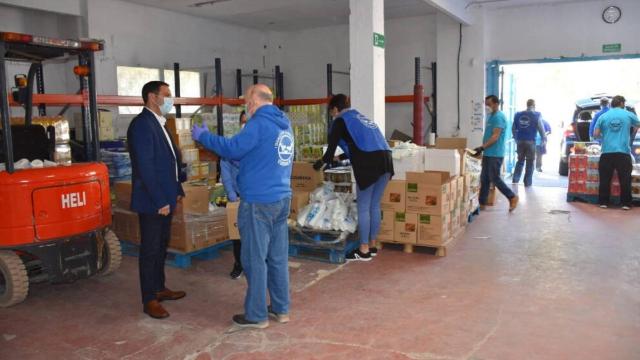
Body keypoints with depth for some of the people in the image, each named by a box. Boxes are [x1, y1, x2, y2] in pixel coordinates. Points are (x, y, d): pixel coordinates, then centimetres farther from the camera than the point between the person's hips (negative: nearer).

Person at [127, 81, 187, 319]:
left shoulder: (158, 123, 14)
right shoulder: (142, 124, -16)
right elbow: (145, 167, -22)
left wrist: (177, 190, 13)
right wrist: (160, 201, -21)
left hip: (164, 198, 9)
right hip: (152, 201, -9)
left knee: (161, 245, 18)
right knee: (150, 249, 0)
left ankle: (159, 288, 31)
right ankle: (149, 300, 10)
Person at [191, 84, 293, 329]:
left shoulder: (260, 123, -12)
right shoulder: (284, 124, 14)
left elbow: (233, 149, -12)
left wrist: (203, 136, 0)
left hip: (259, 201, -8)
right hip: (282, 198, 8)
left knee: (255, 259, 1)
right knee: (278, 257, 13)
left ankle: (256, 315, 10)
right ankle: (281, 309, 21)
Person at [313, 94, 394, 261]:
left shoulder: (340, 120, 7)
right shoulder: (360, 117, 30)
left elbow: (332, 145, 10)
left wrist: (323, 161, 29)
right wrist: (341, 157, 51)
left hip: (369, 164, -8)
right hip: (384, 159, 8)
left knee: (363, 208, 1)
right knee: (374, 206, 15)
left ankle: (364, 250, 6)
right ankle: (372, 245, 24)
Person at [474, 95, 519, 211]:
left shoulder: (499, 117, -15)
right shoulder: (491, 116, 16)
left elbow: (495, 137, -22)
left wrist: (482, 147, -25)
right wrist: (483, 149, 18)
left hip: (495, 154, -10)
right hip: (488, 153, 10)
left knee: (494, 178, -4)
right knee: (484, 178, 10)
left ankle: (512, 197, 10)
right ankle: (482, 203, 15)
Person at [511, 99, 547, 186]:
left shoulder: (518, 114, 7)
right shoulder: (537, 115, -3)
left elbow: (513, 128, 11)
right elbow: (540, 128, -4)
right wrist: (544, 139, 9)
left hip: (520, 141, 4)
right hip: (530, 141, -3)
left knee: (520, 160, 15)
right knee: (530, 162, 5)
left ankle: (515, 180, 5)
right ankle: (527, 183, 7)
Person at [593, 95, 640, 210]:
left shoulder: (603, 116, 5)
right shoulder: (628, 115, 4)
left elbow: (596, 134, 3)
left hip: (607, 152, 1)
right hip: (623, 152, -1)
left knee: (605, 179, 7)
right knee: (625, 179, 5)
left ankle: (603, 202, 10)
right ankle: (626, 203, 7)